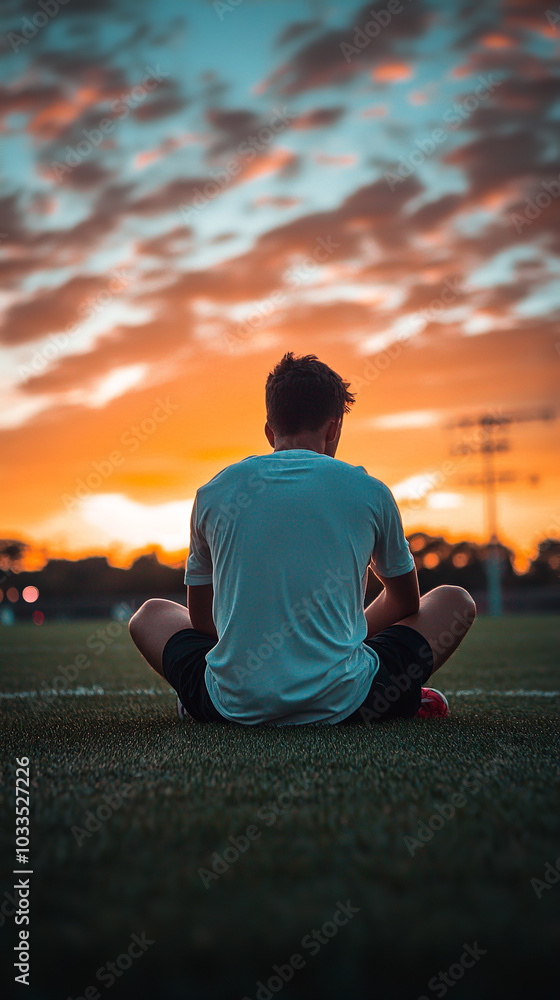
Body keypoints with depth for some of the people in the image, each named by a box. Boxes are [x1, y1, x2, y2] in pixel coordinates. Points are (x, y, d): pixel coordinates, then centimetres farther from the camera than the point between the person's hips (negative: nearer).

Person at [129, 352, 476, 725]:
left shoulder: (213, 494, 5)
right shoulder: (370, 492, 1)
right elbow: (406, 603, 18)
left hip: (236, 705, 1)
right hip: (342, 704, -1)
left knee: (150, 614, 30)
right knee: (456, 601, 21)